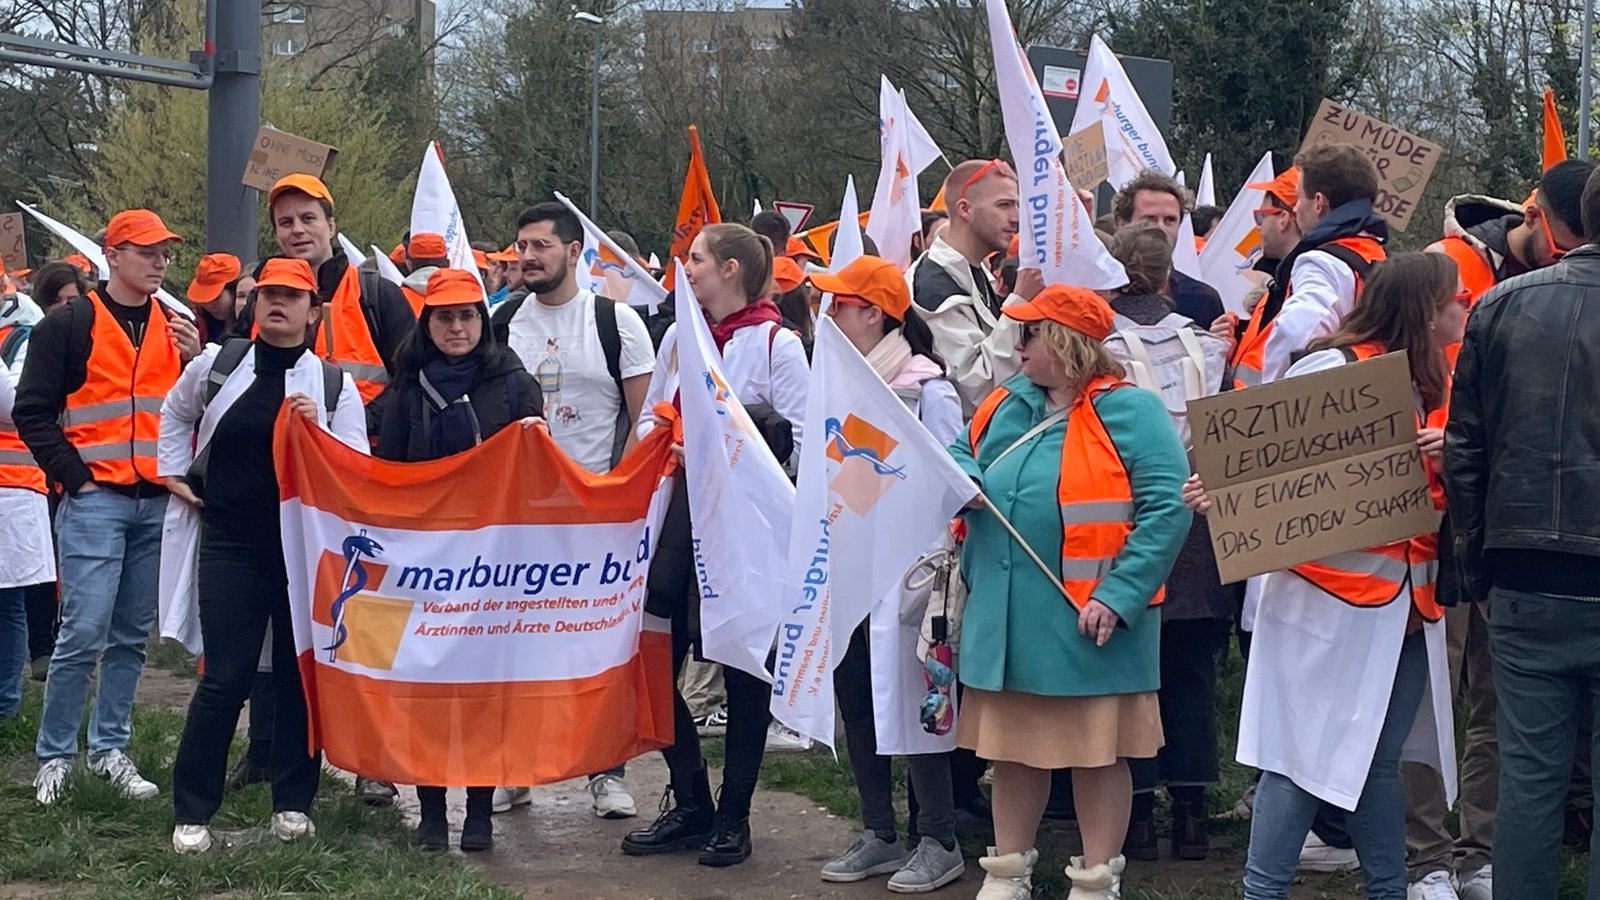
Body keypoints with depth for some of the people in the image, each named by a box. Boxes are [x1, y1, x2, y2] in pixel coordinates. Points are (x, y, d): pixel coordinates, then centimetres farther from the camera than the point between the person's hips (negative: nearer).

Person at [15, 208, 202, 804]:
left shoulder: (175, 329, 13)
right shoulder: (68, 326, -1)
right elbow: (33, 414, -2)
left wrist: (196, 361, -3)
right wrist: (75, 475, -9)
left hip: (156, 503, 5)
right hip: (95, 502, -5)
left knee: (131, 635, 9)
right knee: (85, 631, -9)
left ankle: (110, 748, 18)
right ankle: (54, 755, 2)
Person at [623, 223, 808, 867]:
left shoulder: (776, 344, -8)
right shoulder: (680, 336, 11)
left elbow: (804, 438, -13)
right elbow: (651, 417, 19)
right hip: (681, 509, 6)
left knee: (744, 671, 3)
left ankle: (733, 816, 14)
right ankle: (689, 805, 17)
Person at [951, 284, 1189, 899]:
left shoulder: (1128, 411, -10)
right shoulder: (1005, 406, 11)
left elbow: (1166, 507, -15)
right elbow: (966, 457, 25)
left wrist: (1118, 595, -21)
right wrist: (959, 475, -1)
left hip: (1085, 624, -6)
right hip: (1005, 617, 6)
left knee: (1097, 752, 4)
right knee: (1012, 747, 14)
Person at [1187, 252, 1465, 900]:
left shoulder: (1436, 387, 13)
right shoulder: (1333, 367, -9)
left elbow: (1448, 494, 15)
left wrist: (1450, 460, -6)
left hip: (1410, 600, 6)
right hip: (1331, 598, -6)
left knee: (1377, 759, 11)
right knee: (1310, 751, -4)